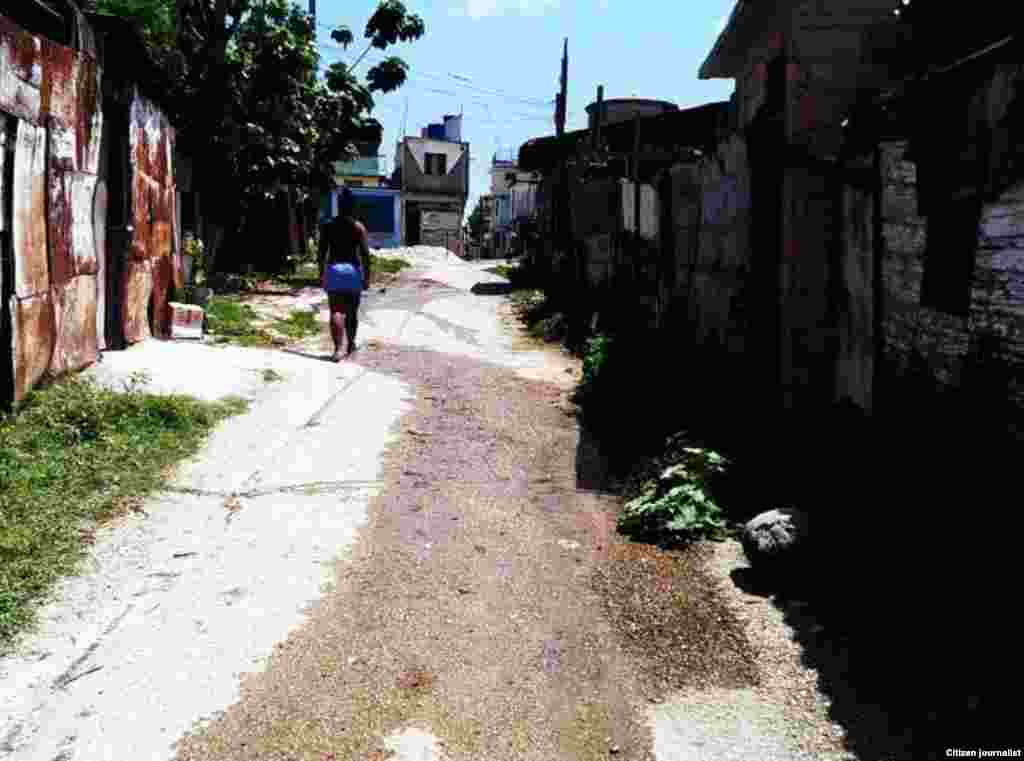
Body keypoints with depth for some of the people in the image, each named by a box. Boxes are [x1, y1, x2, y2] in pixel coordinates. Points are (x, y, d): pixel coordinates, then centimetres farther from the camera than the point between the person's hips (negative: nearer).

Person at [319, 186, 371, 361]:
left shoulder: (328, 226, 3)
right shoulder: (359, 227, -3)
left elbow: (322, 252, 2)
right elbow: (365, 254, -8)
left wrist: (321, 274, 10)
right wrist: (366, 277, -3)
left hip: (333, 269, 1)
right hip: (353, 270, -1)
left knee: (336, 312, -3)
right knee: (352, 311, 15)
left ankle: (338, 349, -18)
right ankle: (350, 345, 29)